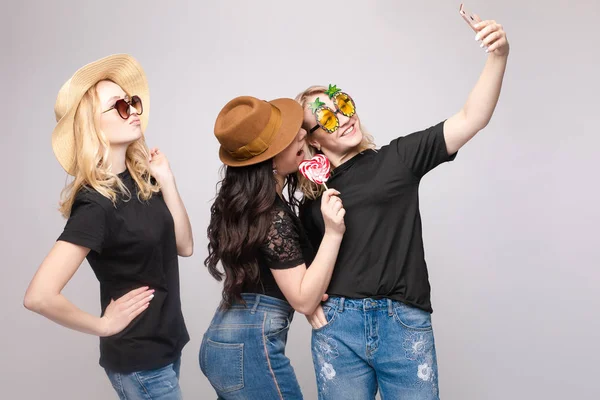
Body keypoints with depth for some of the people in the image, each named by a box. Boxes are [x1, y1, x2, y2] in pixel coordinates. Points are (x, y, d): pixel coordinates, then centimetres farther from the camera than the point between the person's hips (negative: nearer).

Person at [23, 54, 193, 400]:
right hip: (138, 359, -8)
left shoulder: (140, 178, -1)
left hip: (166, 342, 8)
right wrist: (103, 325, -16)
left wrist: (166, 181, -10)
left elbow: (184, 246, 2)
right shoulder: (94, 204, -24)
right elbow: (39, 296, -31)